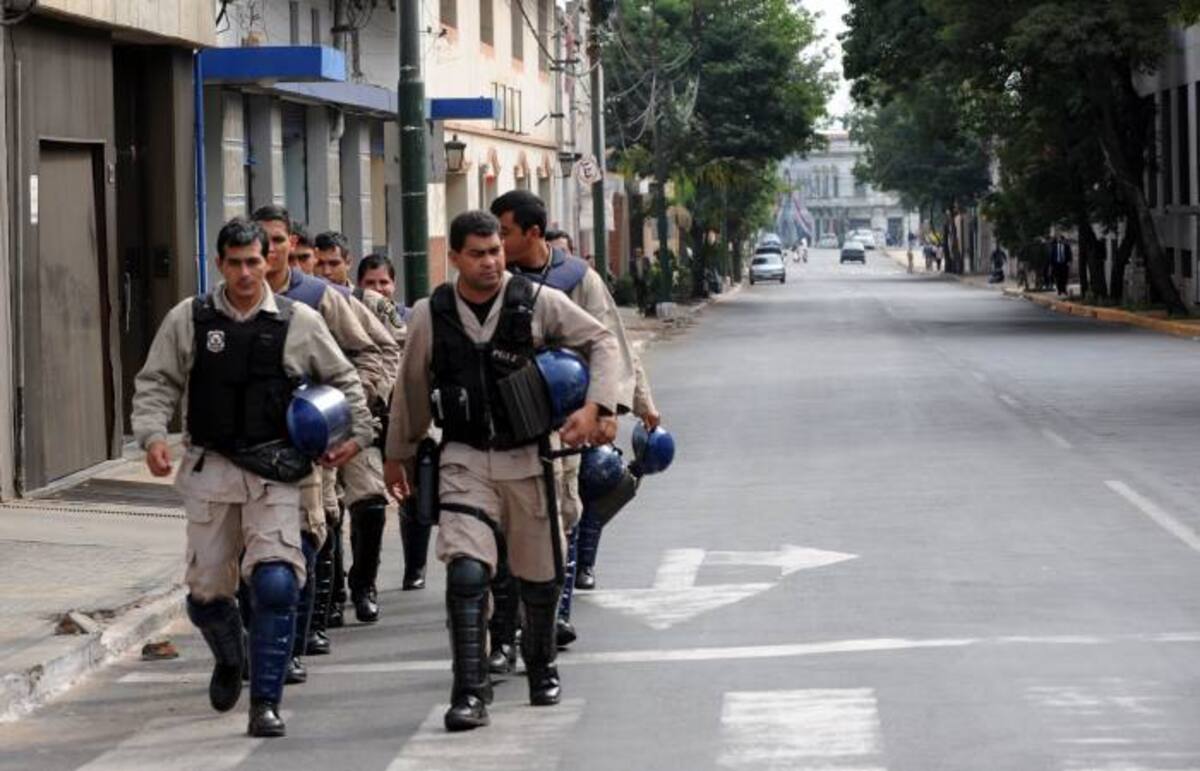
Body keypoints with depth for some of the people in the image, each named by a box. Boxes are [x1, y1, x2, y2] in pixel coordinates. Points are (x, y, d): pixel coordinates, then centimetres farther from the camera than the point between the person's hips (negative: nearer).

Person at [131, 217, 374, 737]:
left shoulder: (299, 322, 2)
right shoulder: (189, 319, 3)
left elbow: (344, 380, 14)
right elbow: (156, 383, 7)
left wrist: (357, 433, 4)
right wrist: (153, 435, -9)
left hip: (274, 472, -1)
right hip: (210, 469, 1)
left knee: (276, 584, -16)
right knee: (206, 590, 8)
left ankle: (266, 702, -8)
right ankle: (229, 662, 41)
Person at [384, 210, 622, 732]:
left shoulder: (538, 303, -5)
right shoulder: (429, 315, -1)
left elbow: (601, 343, 1)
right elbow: (411, 389, 12)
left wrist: (594, 407, -13)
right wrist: (398, 454, 20)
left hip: (526, 458, 1)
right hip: (464, 460, -1)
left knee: (539, 576, 13)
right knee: (466, 571, -18)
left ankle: (541, 669, 39)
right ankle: (470, 693, -16)